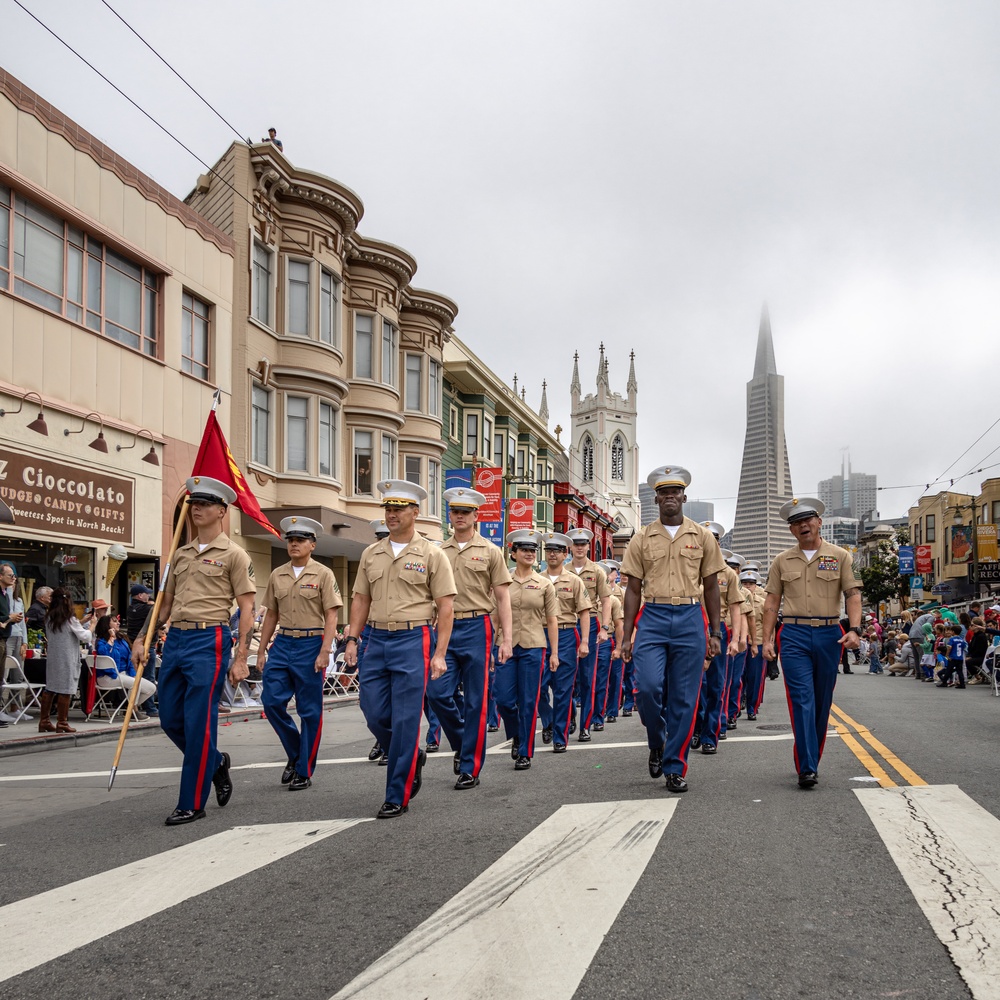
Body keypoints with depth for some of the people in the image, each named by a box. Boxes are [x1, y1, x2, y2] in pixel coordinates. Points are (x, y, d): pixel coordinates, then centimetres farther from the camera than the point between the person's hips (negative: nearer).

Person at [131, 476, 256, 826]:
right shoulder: (181, 554, 16)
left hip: (209, 641, -7)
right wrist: (141, 639, 13)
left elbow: (247, 609, -6)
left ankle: (192, 803, 7)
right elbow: (165, 602, 21)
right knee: (170, 719, 10)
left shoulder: (234, 555, -3)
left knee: (198, 723, -4)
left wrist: (241, 659, -12)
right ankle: (215, 762, 34)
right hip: (175, 640, 7)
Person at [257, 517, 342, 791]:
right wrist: (261, 650, 12)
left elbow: (331, 616, -8)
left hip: (311, 645, -5)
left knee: (309, 711, 2)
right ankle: (295, 753, 22)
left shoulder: (323, 574, -4)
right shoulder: (277, 575, 10)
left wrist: (324, 651, -16)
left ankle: (304, 771, 12)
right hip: (282, 644, 5)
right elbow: (271, 615, 15)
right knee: (272, 701, -2)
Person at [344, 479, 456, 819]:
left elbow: (445, 606, -5)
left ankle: (397, 797, 8)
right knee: (374, 714, 5)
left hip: (413, 640, -5)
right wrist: (352, 640, 5)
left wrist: (439, 654, -11)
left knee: (405, 721, -3)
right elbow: (361, 600, 15)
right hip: (376, 640, 5)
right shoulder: (371, 554, 11)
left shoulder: (431, 555, -3)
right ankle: (412, 758, 32)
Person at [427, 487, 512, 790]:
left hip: (476, 628, -3)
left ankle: (470, 768, 10)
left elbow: (502, 598, 2)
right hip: (444, 628, 3)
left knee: (475, 702, 1)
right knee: (437, 692, -5)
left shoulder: (490, 551, 3)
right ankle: (461, 743, 22)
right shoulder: (438, 552, 10)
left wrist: (506, 640, -5)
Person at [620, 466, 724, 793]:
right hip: (652, 618, 0)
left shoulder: (702, 536, 7)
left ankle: (674, 768, 12)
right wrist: (626, 636, 4)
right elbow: (634, 590, 9)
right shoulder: (642, 539, 8)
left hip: (690, 619, 0)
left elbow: (711, 587, 10)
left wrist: (715, 634, 6)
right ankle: (657, 743, 15)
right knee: (648, 687, -14)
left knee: (684, 698, 1)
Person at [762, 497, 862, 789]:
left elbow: (853, 594, 2)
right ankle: (807, 768, -11)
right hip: (793, 635, -1)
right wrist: (767, 640, 3)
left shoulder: (839, 556, 7)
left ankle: (811, 759, 23)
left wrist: (854, 629, -13)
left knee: (822, 701, 8)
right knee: (802, 699, -10)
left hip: (829, 634, 1)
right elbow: (772, 603, 9)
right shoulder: (782, 561, 9)